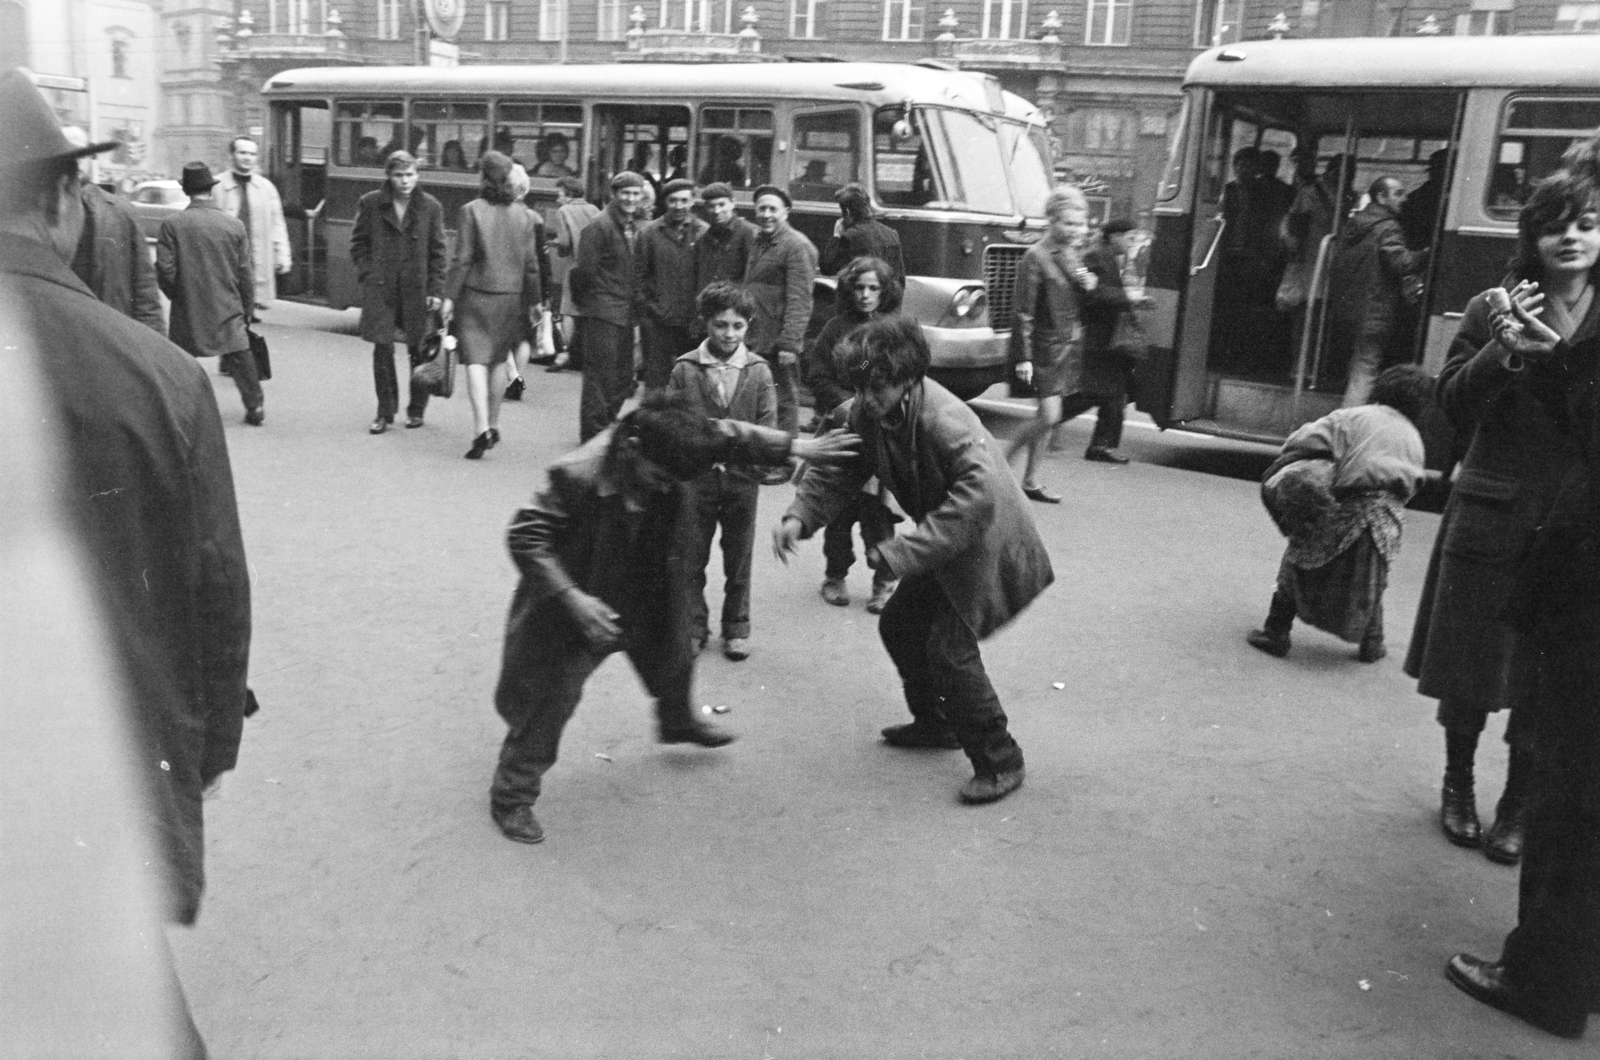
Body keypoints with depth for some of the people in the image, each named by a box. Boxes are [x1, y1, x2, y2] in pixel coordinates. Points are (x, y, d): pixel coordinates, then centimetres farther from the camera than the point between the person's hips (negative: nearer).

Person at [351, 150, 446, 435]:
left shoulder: (430, 206, 3)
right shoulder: (370, 204, 4)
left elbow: (437, 252, 4)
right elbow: (358, 243, 12)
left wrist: (436, 291, -2)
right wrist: (367, 273, -2)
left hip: (417, 290, 0)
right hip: (380, 289, 0)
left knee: (419, 351, 6)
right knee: (382, 350, -3)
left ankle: (416, 410, 23)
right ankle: (385, 412, 9)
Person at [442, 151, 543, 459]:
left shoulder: (471, 211, -8)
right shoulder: (523, 214, 3)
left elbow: (462, 259, -10)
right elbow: (531, 263, 5)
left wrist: (450, 296, -5)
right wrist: (534, 300, 13)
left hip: (477, 295, -4)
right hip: (510, 296, 4)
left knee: (476, 361, -5)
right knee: (498, 360, 16)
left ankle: (481, 429, -17)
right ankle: (493, 425, 24)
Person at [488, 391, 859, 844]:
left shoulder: (669, 448, -19)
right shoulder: (579, 475, -35)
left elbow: (728, 435, -3)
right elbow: (523, 536, -29)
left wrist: (795, 446, -9)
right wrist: (572, 597, -35)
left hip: (651, 598, 7)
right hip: (583, 604, -6)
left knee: (673, 656, 27)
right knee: (552, 700, -2)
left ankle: (678, 722, 61)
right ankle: (511, 796, 17)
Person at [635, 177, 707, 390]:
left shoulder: (705, 233, 4)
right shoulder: (649, 233, 5)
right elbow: (639, 274, 7)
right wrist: (649, 306, -2)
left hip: (693, 322, 0)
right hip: (657, 321, 0)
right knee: (656, 379, 3)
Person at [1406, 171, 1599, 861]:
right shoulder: (1492, 311, 1)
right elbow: (1453, 404, -5)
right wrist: (1503, 349, -19)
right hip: (1492, 516, 0)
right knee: (1467, 661, 11)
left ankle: (1518, 806, 26)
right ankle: (1457, 785, 32)